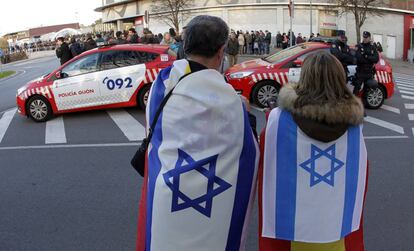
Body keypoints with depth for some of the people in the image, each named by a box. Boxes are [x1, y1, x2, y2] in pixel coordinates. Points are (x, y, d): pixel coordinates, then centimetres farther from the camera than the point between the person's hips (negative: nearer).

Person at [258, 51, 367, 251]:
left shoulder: (278, 119, -17)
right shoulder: (354, 123, -8)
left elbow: (267, 175, -10)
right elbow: (359, 180, 2)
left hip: (289, 226, -2)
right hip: (338, 228, 2)